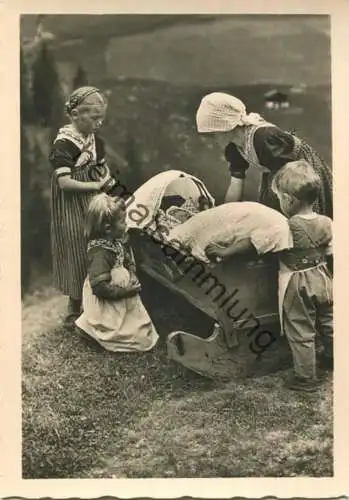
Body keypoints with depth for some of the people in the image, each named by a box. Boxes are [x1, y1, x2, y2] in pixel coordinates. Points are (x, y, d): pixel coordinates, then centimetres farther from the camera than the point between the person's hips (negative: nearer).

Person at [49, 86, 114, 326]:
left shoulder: (96, 140, 4)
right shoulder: (64, 144, -20)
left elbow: (103, 168, 19)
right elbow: (65, 182, -26)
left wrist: (106, 178, -3)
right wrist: (97, 185, -19)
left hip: (93, 205, 7)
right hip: (73, 209, -7)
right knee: (78, 256, 3)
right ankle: (75, 310, 20)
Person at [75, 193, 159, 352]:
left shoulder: (117, 241, -1)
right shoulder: (100, 253, -30)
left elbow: (127, 261, 16)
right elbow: (100, 286, -32)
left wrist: (132, 276, -3)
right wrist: (125, 291, -25)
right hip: (107, 303, -9)